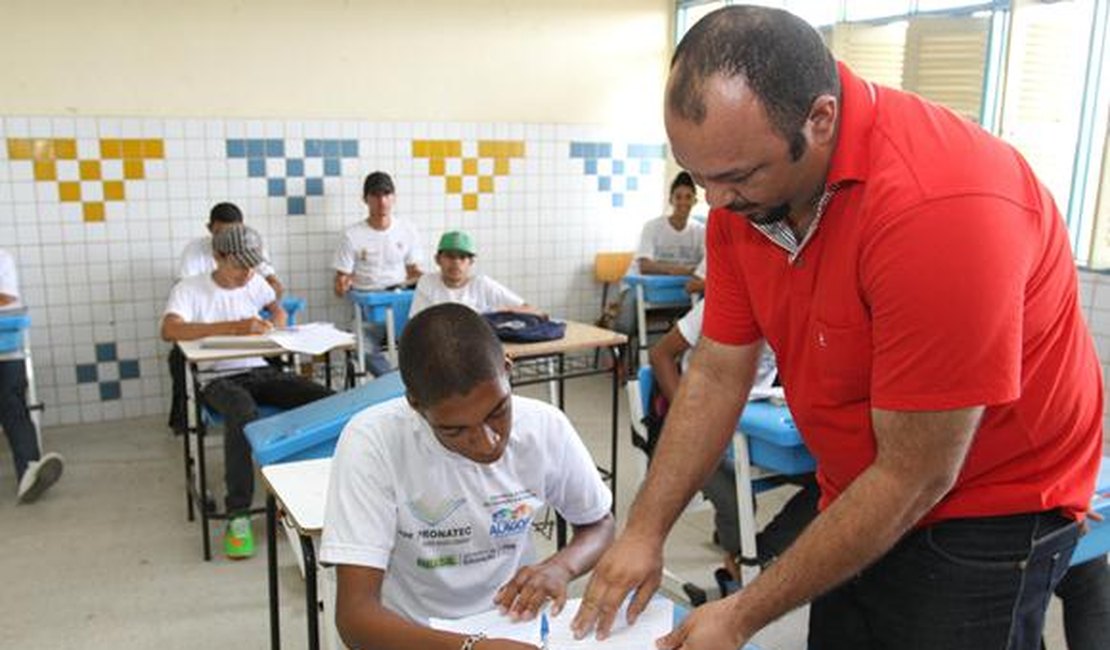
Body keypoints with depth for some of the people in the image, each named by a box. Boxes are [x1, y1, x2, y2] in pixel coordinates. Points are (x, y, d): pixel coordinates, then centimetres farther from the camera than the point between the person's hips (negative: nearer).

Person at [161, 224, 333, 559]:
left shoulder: (255, 283, 13)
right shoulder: (189, 289, -3)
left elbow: (276, 306, 36)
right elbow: (169, 330, -23)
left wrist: (277, 324, 11)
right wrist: (233, 326, -28)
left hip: (261, 370, 5)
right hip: (219, 379, -5)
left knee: (327, 400, -22)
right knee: (243, 413, -42)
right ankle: (238, 517, -32)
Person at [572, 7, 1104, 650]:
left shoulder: (939, 208, -34)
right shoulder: (745, 191, -11)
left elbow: (914, 478, -27)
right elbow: (716, 377, -4)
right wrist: (645, 530, -7)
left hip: (985, 512, -6)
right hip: (860, 498, 6)